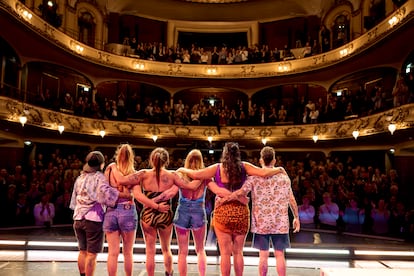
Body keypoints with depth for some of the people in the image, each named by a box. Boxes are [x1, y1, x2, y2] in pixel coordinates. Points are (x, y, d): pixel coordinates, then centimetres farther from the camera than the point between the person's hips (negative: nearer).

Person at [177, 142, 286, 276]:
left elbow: (196, 175, -6)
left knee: (225, 252, 5)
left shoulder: (217, 168, -2)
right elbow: (264, 173, -8)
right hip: (241, 211, 2)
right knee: (238, 252, 13)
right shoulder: (244, 166, 0)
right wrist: (279, 169, 11)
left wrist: (182, 169, 13)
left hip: (222, 212, -1)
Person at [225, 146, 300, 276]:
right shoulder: (283, 176, 1)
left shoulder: (254, 177, -4)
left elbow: (240, 193, -16)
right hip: (280, 223, 1)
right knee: (279, 255, 7)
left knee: (263, 255, 6)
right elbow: (291, 199, 3)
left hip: (261, 223, -1)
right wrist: (296, 217, 13)